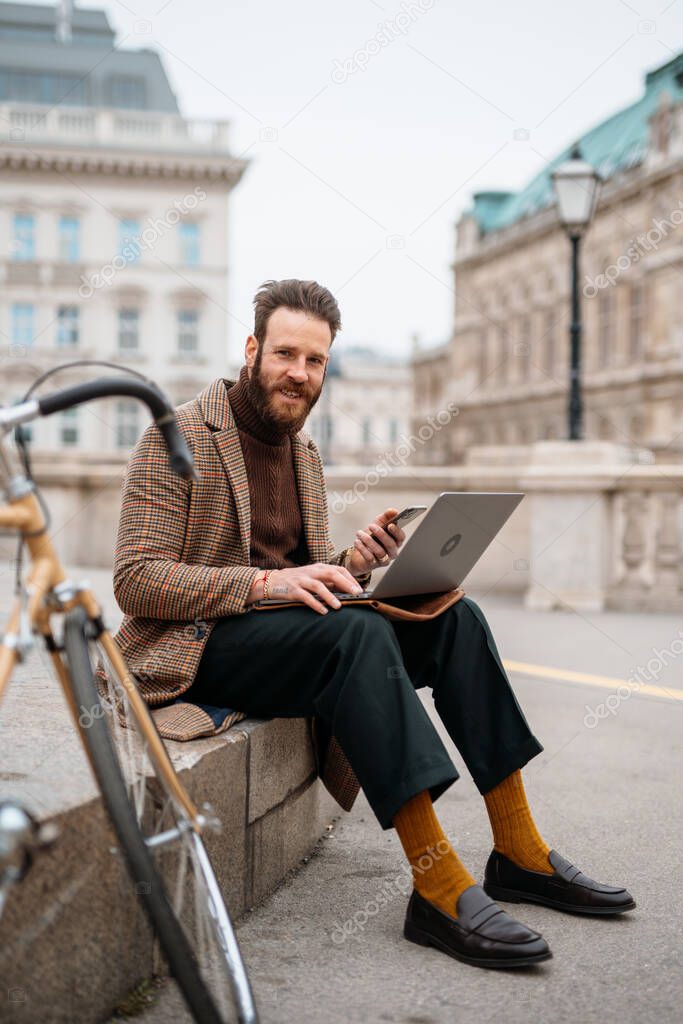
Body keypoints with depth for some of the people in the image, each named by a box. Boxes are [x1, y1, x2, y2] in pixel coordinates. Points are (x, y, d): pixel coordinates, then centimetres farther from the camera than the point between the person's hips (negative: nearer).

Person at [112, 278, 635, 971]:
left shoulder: (304, 450, 17)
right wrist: (263, 582, -27)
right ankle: (440, 890, -37)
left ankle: (519, 854, -12)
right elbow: (134, 581, -15)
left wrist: (353, 563, -5)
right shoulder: (177, 436, -6)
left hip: (287, 627, 7)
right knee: (356, 631, -34)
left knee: (453, 617, -13)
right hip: (196, 644, -7)